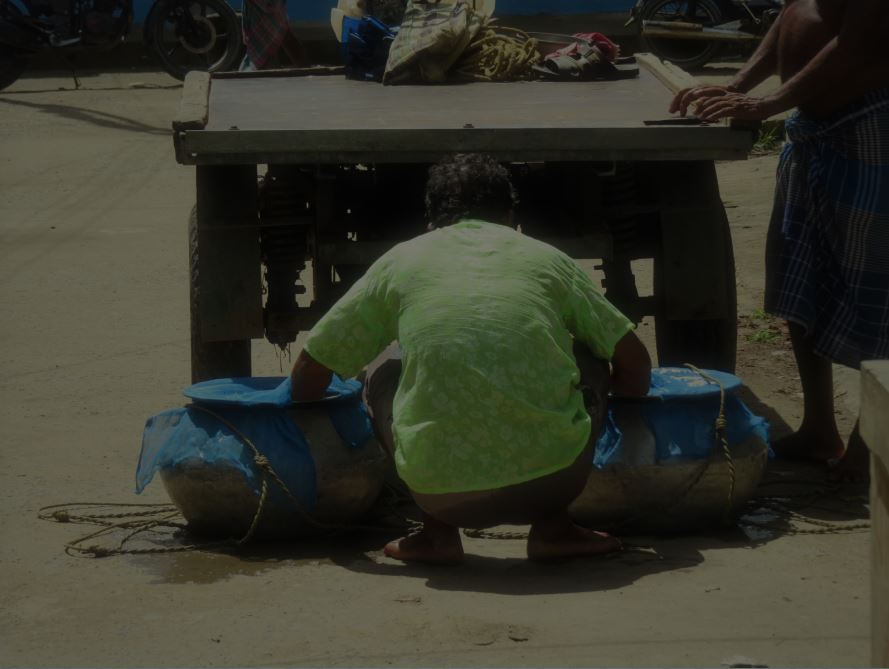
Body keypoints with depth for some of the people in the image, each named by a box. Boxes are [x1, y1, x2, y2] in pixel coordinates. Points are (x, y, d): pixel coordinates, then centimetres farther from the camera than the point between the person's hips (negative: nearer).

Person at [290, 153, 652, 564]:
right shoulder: (546, 258, 16)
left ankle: (438, 533, 18)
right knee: (586, 358, 28)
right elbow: (635, 365, 20)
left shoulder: (401, 261, 15)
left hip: (443, 493, 0)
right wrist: (599, 408, 41)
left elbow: (309, 371, 21)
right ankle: (552, 525, 19)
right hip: (553, 479, 0)